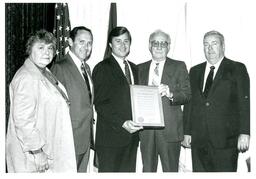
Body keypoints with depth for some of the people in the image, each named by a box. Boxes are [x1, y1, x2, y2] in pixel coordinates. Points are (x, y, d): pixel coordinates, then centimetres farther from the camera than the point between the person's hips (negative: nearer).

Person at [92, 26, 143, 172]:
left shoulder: (134, 68, 17)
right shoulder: (102, 68, -5)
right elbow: (100, 104, -12)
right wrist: (122, 123, -21)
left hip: (131, 135, 6)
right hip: (111, 137, -6)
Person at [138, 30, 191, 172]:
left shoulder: (179, 67, 5)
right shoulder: (140, 69, 15)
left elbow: (187, 95, -3)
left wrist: (171, 94, -22)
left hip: (169, 129, -3)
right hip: (145, 129, 3)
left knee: (170, 171, 2)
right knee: (147, 170, 10)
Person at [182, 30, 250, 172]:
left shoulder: (237, 69, 3)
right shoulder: (195, 71, 15)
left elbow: (245, 103, -4)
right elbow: (189, 103, 13)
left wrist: (244, 133, -12)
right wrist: (187, 132, 8)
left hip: (225, 139, -3)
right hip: (198, 139, 4)